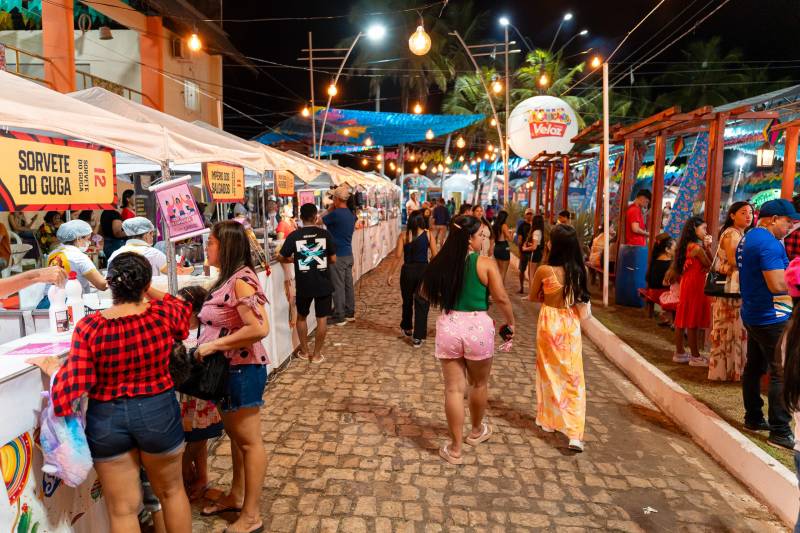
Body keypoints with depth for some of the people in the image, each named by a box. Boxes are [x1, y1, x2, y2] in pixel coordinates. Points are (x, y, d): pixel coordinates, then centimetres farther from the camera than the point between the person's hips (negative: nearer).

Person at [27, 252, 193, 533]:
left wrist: (53, 367, 6)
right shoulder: (164, 314, -15)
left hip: (107, 418, 0)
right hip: (159, 412, 0)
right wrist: (147, 289, 13)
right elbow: (184, 308, 9)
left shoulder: (88, 327, -16)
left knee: (122, 509, 15)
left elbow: (74, 382, -13)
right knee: (171, 491, 23)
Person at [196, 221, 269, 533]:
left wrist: (214, 345, -23)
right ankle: (236, 496, 40)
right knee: (235, 435, 22)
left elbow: (259, 329, -29)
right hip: (227, 370, 10)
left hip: (242, 370, -10)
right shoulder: (228, 279, 8)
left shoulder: (241, 280, -22)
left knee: (249, 441, 3)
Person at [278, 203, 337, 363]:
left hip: (303, 284, 1)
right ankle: (317, 354, 15)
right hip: (323, 283, 0)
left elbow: (281, 257, 2)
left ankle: (304, 351, 28)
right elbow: (333, 259, 0)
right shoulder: (325, 234, -4)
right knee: (322, 318, 10)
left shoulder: (294, 235, -4)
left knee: (301, 317, 20)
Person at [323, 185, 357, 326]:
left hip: (338, 255, -8)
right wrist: (333, 209, 11)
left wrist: (331, 208, 4)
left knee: (338, 287, -2)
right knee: (348, 285, 14)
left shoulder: (335, 214, -18)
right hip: (348, 254, 8)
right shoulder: (351, 214, 7)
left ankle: (339, 317, 4)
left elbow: (320, 221, -5)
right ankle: (350, 313, 22)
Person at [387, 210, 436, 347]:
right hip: (423, 270, -1)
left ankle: (407, 328, 41)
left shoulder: (403, 235, -5)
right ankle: (418, 337, 3)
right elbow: (435, 255, -4)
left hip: (408, 270, 1)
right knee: (421, 303, 5)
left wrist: (391, 274, -2)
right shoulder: (428, 235, -3)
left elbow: (398, 256, -8)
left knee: (407, 301, 20)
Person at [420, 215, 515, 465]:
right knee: (479, 383, 22)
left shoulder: (440, 263, 0)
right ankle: (477, 431, 44)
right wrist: (511, 323, 4)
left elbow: (426, 293, 11)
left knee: (454, 388, 9)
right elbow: (501, 298, -11)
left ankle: (455, 449, 17)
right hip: (477, 327, -2)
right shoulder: (485, 264, -10)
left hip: (448, 327, 2)